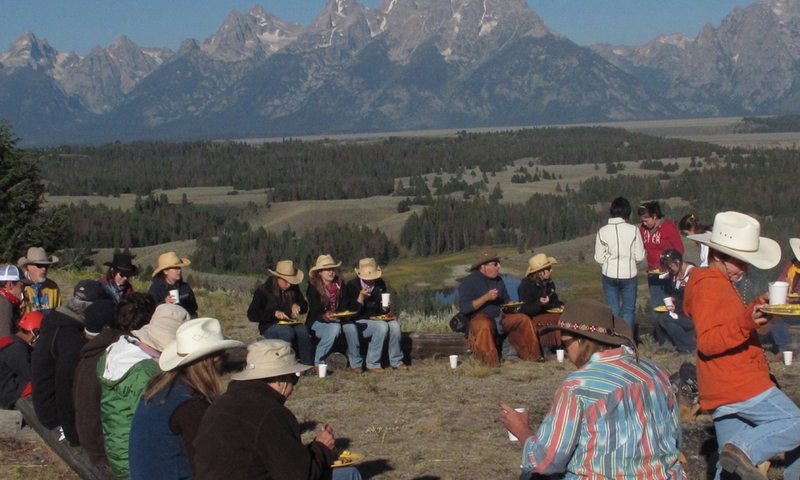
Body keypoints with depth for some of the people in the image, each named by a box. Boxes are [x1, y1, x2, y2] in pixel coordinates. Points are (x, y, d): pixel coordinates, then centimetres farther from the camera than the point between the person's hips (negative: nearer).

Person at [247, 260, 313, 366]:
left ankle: (308, 364, -32)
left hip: (289, 323, 4)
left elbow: (305, 307, 16)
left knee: (303, 329, -30)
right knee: (288, 332, -36)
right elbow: (252, 315, -12)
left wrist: (297, 305, -9)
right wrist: (274, 313, -24)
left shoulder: (293, 289, 8)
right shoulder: (263, 291, -6)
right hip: (270, 326, -4)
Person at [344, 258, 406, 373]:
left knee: (394, 325, -22)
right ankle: (372, 364, -22)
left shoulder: (380, 284, 4)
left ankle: (396, 361, -6)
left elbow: (381, 311, 11)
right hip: (358, 323, -5)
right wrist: (360, 298, -29)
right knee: (382, 326, -32)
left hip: (376, 319, 5)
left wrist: (385, 308, -13)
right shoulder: (352, 286, -10)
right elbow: (352, 312, -15)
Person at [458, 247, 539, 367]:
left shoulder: (498, 280, 15)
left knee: (523, 319, -8)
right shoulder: (468, 282, -8)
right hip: (479, 318, -7)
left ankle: (530, 354, -4)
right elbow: (464, 308, -18)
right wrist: (486, 297, -23)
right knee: (485, 325, -40)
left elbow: (506, 300, 25)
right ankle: (489, 360, -34)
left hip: (499, 317, 7)